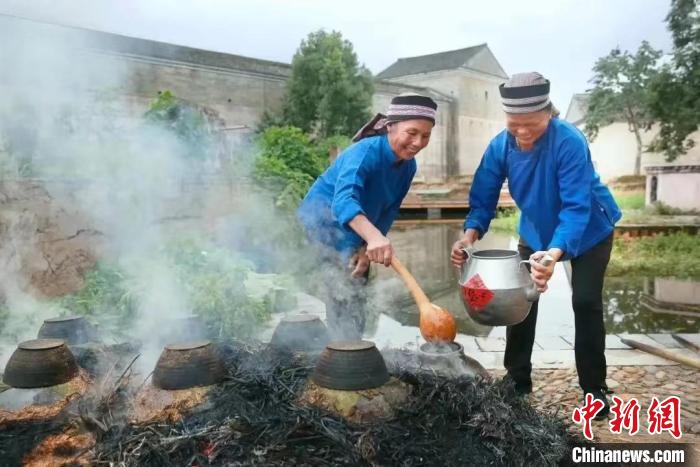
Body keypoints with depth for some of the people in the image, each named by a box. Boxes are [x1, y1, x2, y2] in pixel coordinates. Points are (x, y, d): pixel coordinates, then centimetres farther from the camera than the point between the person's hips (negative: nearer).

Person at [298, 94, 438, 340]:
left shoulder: (408, 166, -7)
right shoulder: (366, 151, -31)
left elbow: (388, 213, 1)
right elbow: (343, 200, -49)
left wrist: (368, 248, -7)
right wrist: (373, 236, -65)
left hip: (356, 236, 8)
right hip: (323, 223, -8)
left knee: (355, 300, 18)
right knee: (345, 300, -13)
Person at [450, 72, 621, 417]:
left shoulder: (570, 142, -35)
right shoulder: (500, 146, -21)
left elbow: (577, 207, -40)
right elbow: (483, 199, -18)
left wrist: (555, 252, -56)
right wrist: (471, 234, -38)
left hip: (589, 232, -4)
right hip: (535, 233, 4)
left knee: (586, 302, -9)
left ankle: (594, 389, 8)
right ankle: (517, 379, 18)